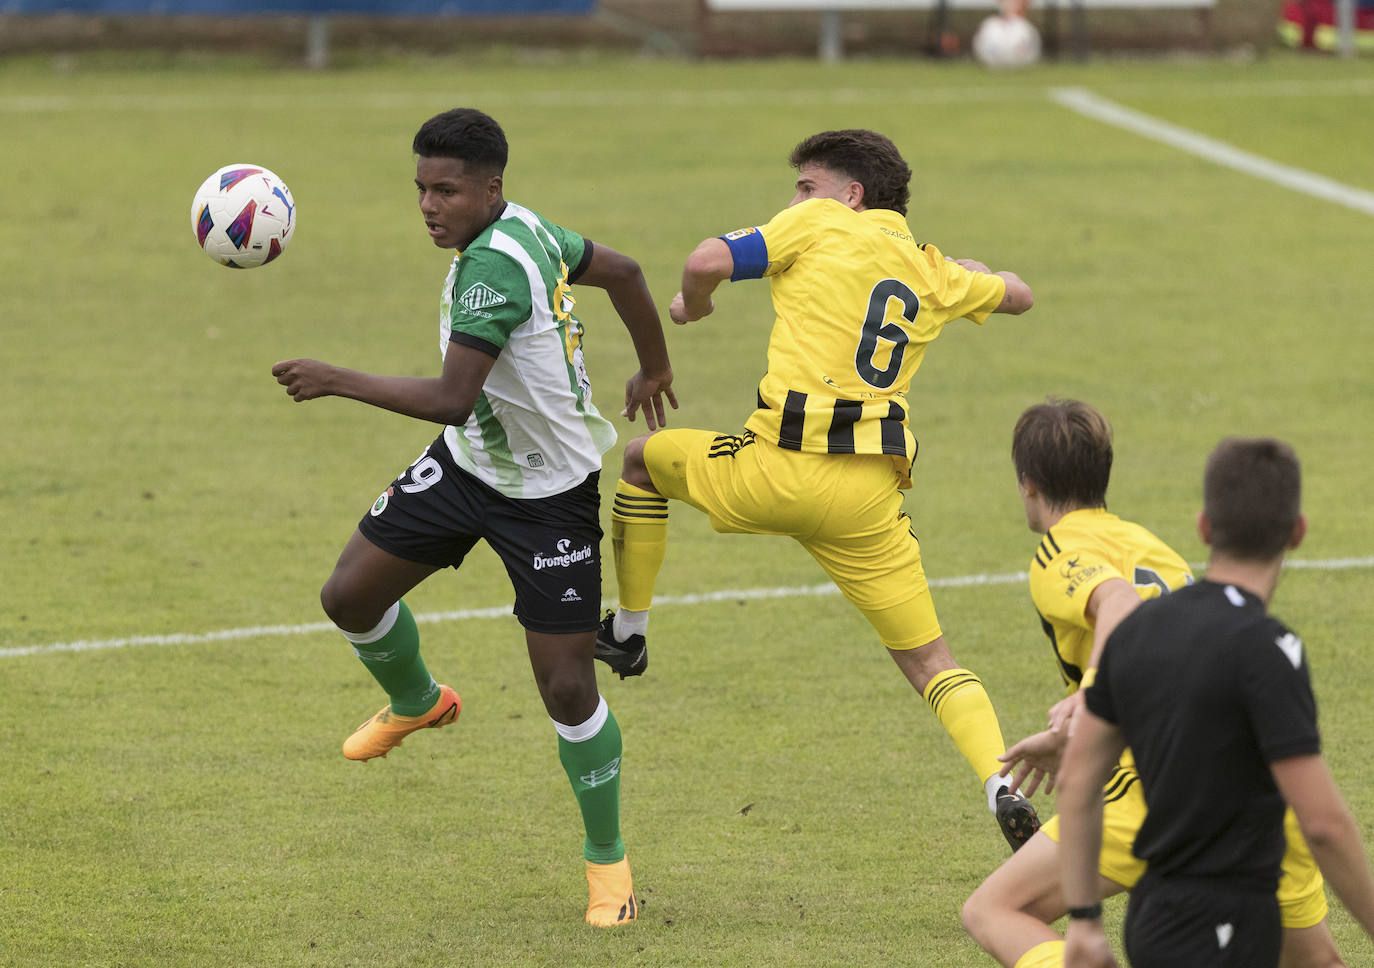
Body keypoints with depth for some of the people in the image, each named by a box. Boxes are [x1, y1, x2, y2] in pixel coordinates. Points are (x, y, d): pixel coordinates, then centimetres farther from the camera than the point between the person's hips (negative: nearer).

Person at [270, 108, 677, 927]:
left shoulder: (493, 266, -31)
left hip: (548, 494, -9)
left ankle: (608, 861, 14)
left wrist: (338, 382, -36)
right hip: (468, 464, 9)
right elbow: (622, 271, 12)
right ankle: (416, 703, 39)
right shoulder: (526, 230, -4)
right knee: (351, 596, 6)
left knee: (567, 686, -6)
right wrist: (654, 369, 29)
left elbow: (452, 399, -36)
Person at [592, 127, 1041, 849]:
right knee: (930, 662, 8)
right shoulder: (932, 271, 15)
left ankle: (626, 630, 31)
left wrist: (692, 302, 10)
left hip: (779, 472, -4)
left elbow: (708, 261, -12)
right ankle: (1001, 785, -16)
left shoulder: (817, 225, 1)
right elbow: (1016, 296, 34)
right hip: (869, 497, 4)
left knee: (644, 458, 26)